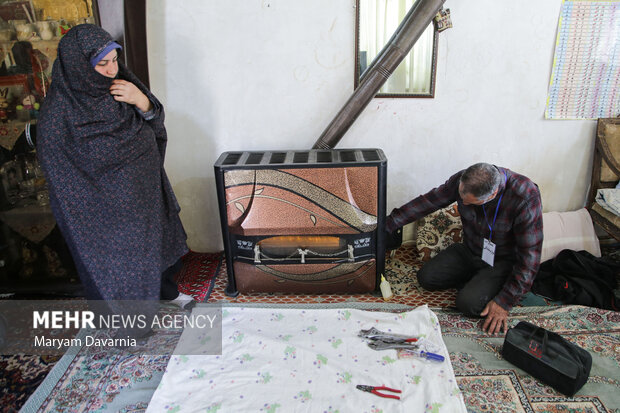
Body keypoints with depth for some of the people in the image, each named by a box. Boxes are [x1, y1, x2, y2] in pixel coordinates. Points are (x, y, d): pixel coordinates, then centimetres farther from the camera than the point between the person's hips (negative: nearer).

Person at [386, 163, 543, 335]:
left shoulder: (526, 197, -31)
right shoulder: (462, 181, -18)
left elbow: (529, 255, -26)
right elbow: (428, 201, -5)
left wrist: (504, 302, -25)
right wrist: (390, 222, -7)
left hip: (502, 261, -5)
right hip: (469, 250, 5)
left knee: (468, 302, -25)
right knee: (425, 278, -8)